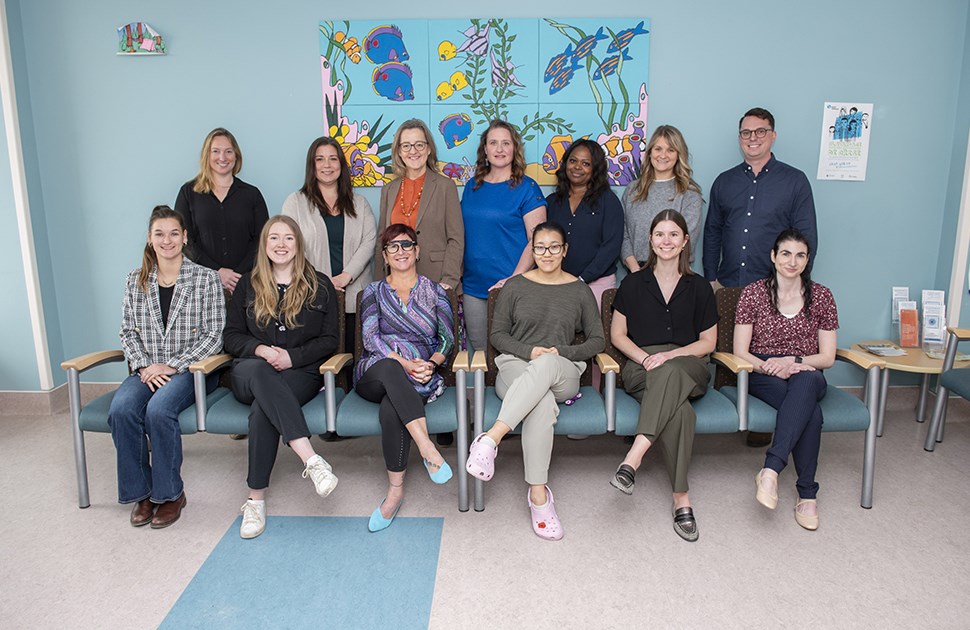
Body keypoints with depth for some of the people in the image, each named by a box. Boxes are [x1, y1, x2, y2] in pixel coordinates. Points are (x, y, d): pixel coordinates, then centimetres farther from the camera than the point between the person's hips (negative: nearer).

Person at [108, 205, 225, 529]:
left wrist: (172, 366, -12)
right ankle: (141, 492, -7)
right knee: (121, 408, -27)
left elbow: (213, 336, -4)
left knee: (158, 409, -32)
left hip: (190, 369, -3)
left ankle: (170, 493, -11)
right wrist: (144, 366, -6)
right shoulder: (136, 280, 12)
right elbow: (128, 331, 12)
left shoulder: (206, 278, -1)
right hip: (147, 370, 4)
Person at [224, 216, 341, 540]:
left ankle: (256, 498, -29)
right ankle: (311, 459, -49)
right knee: (257, 370, -38)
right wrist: (259, 350, -10)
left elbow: (329, 340, 5)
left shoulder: (320, 285, 10)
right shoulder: (248, 285, 16)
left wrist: (292, 356, -11)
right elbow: (232, 336, 12)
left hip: (301, 373, -1)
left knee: (262, 408, -35)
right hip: (249, 373, 1)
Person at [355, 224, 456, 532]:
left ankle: (395, 490, -28)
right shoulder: (374, 291, 15)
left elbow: (447, 339, 9)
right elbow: (370, 338, 0)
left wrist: (431, 364, -13)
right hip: (374, 375, 1)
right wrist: (404, 364, -16)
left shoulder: (434, 291, 16)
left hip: (420, 375, 0)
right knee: (389, 368, -39)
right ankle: (427, 448, -44)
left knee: (391, 408, -36)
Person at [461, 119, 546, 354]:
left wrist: (514, 279, -18)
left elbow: (537, 240, -9)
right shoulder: (472, 187, 11)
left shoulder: (526, 188, -4)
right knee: (480, 351, 11)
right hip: (472, 288, 5)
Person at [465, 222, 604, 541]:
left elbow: (596, 340, 13)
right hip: (516, 366, 0)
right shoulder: (516, 286, 12)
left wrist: (561, 353, -4)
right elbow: (497, 334, 10)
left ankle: (490, 438, -49)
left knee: (545, 366, -41)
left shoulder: (580, 291, 14)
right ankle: (538, 494, -37)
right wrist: (529, 351, -9)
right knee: (542, 402, -39)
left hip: (563, 373, 1)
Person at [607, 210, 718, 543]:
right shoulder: (633, 284, 10)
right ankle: (681, 498, -36)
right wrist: (645, 358, -10)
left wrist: (669, 356, -9)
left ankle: (634, 456, -47)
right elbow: (618, 335, 10)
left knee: (669, 373, -41)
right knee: (680, 411, -36)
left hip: (688, 368, 0)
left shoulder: (698, 287, 11)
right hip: (641, 368, 0)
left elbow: (708, 341, 10)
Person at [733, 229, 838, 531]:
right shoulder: (753, 293, 2)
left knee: (805, 382, -40)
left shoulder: (821, 297, 7)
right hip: (762, 376, -1)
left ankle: (770, 470, -46)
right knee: (810, 411, -35)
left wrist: (792, 361, -15)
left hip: (806, 375, 2)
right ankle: (807, 494, -30)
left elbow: (827, 357, 5)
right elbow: (740, 352, -1)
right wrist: (771, 368, -20)